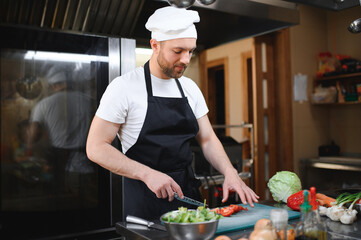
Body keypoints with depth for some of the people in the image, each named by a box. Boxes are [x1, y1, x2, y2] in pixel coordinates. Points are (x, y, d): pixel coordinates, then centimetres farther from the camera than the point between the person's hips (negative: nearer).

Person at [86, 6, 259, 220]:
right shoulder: (124, 87, -12)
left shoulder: (190, 88, 6)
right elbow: (96, 148, -13)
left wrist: (230, 173, -9)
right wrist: (148, 174, -22)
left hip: (188, 193, 6)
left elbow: (207, 140, 9)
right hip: (145, 202, -5)